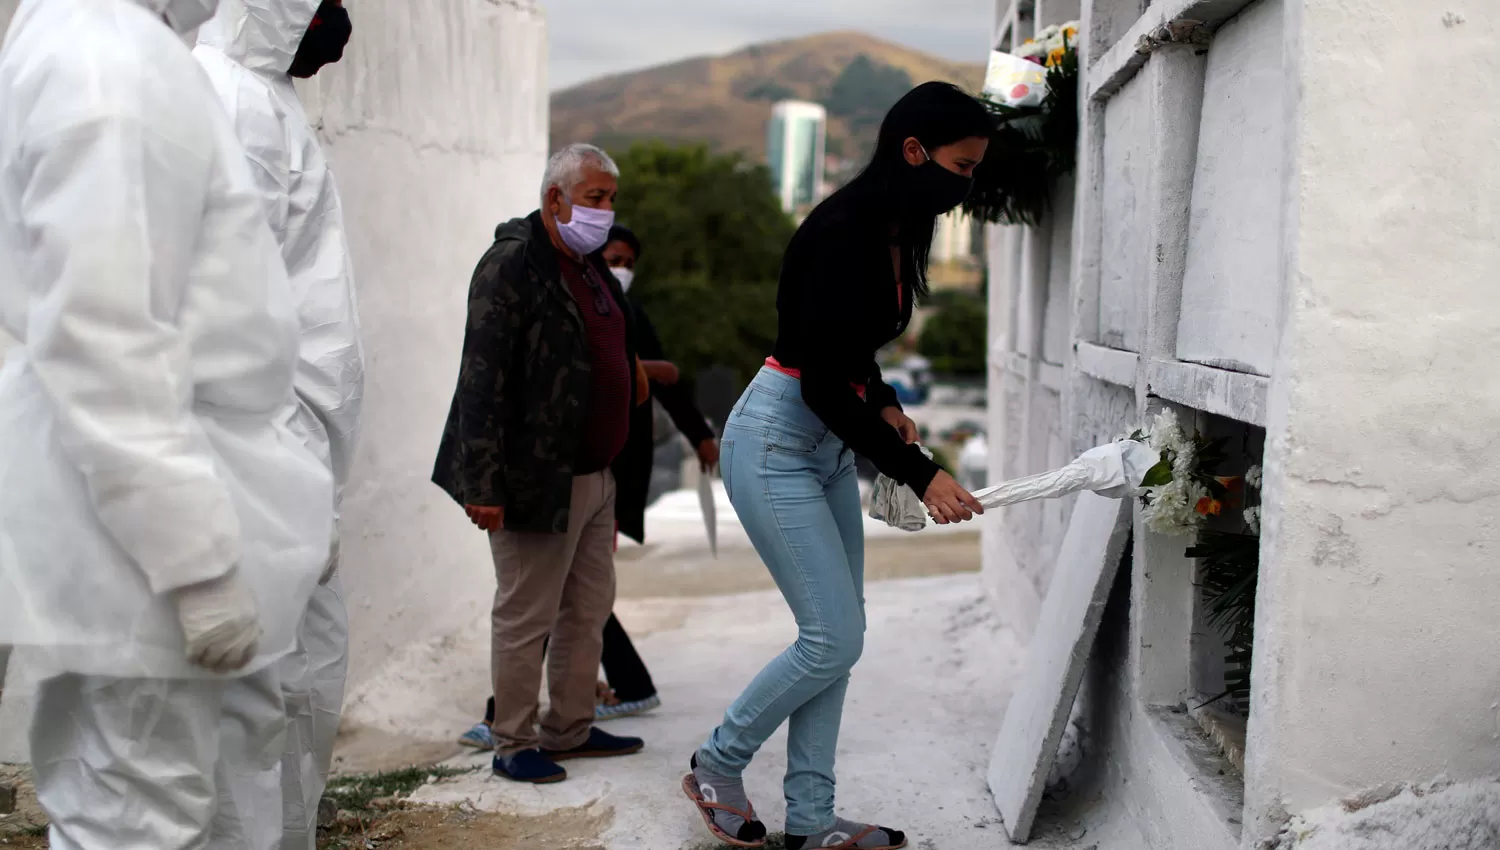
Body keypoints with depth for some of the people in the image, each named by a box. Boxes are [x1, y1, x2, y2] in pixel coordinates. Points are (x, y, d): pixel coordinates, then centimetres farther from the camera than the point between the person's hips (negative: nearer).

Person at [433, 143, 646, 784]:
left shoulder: (590, 267, 14)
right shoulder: (511, 265, -14)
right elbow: (482, 380, -19)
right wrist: (484, 484, -23)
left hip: (594, 476, 9)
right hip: (537, 481, -9)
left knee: (589, 608, 16)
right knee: (526, 617, 1)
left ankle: (569, 729, 29)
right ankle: (512, 745, 13)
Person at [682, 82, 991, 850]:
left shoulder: (895, 234, 6)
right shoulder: (842, 231, -22)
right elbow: (823, 385, -25)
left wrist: (886, 407, 5)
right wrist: (920, 475, -24)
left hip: (827, 447, 9)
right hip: (775, 445, -9)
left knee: (839, 635, 9)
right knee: (834, 637, -7)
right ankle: (717, 765, 14)